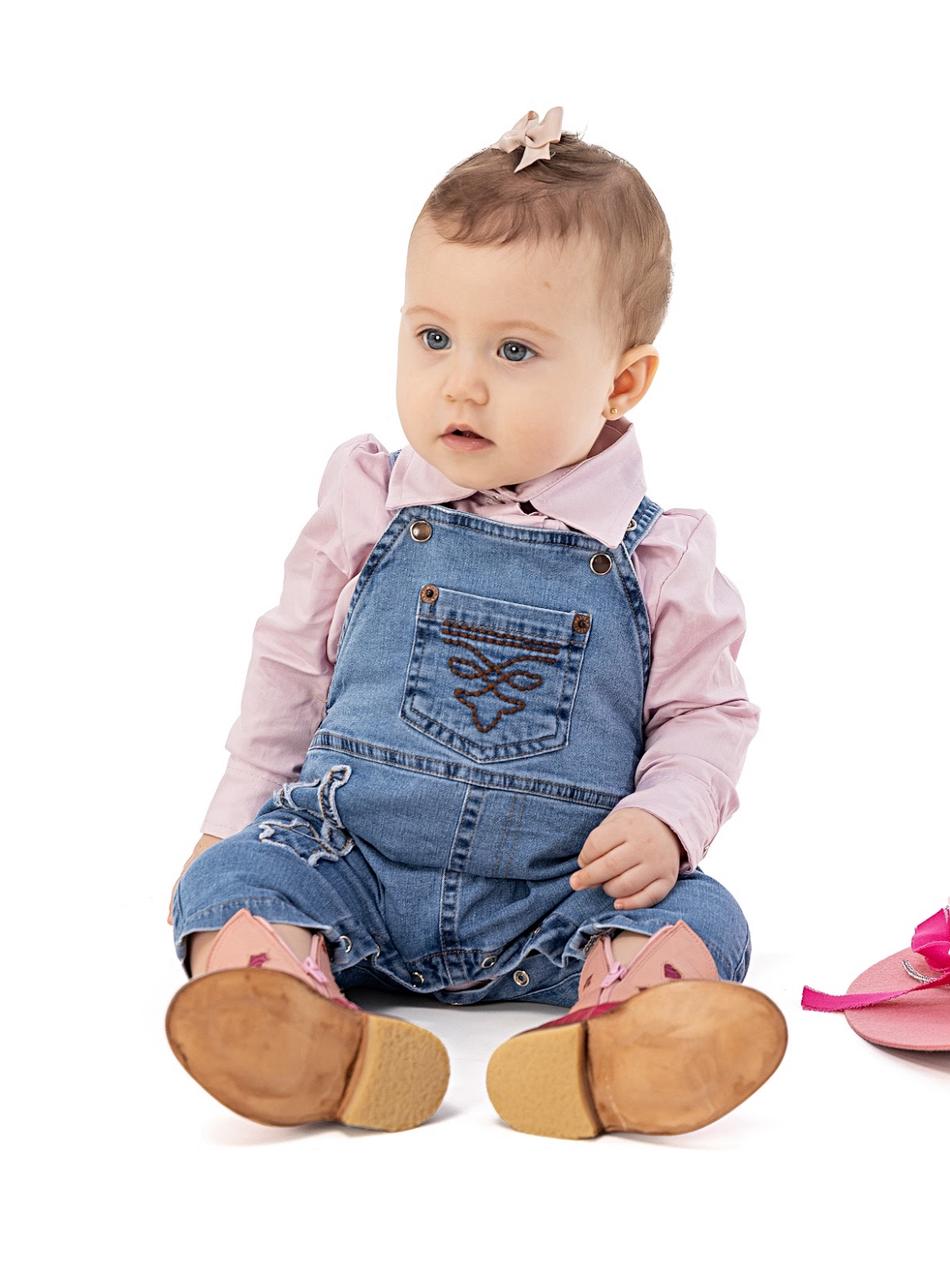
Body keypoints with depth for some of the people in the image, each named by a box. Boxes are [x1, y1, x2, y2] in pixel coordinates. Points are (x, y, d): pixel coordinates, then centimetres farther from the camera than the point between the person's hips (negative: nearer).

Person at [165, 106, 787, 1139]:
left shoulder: (657, 556, -2)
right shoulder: (367, 507, 2)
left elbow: (704, 714, 5)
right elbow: (291, 668, 13)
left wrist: (665, 820, -14)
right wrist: (240, 811, 12)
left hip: (557, 899, -1)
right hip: (352, 870, 1)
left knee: (694, 921, -25)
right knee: (230, 885, -23)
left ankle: (611, 1047, -51)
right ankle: (311, 1039, -48)